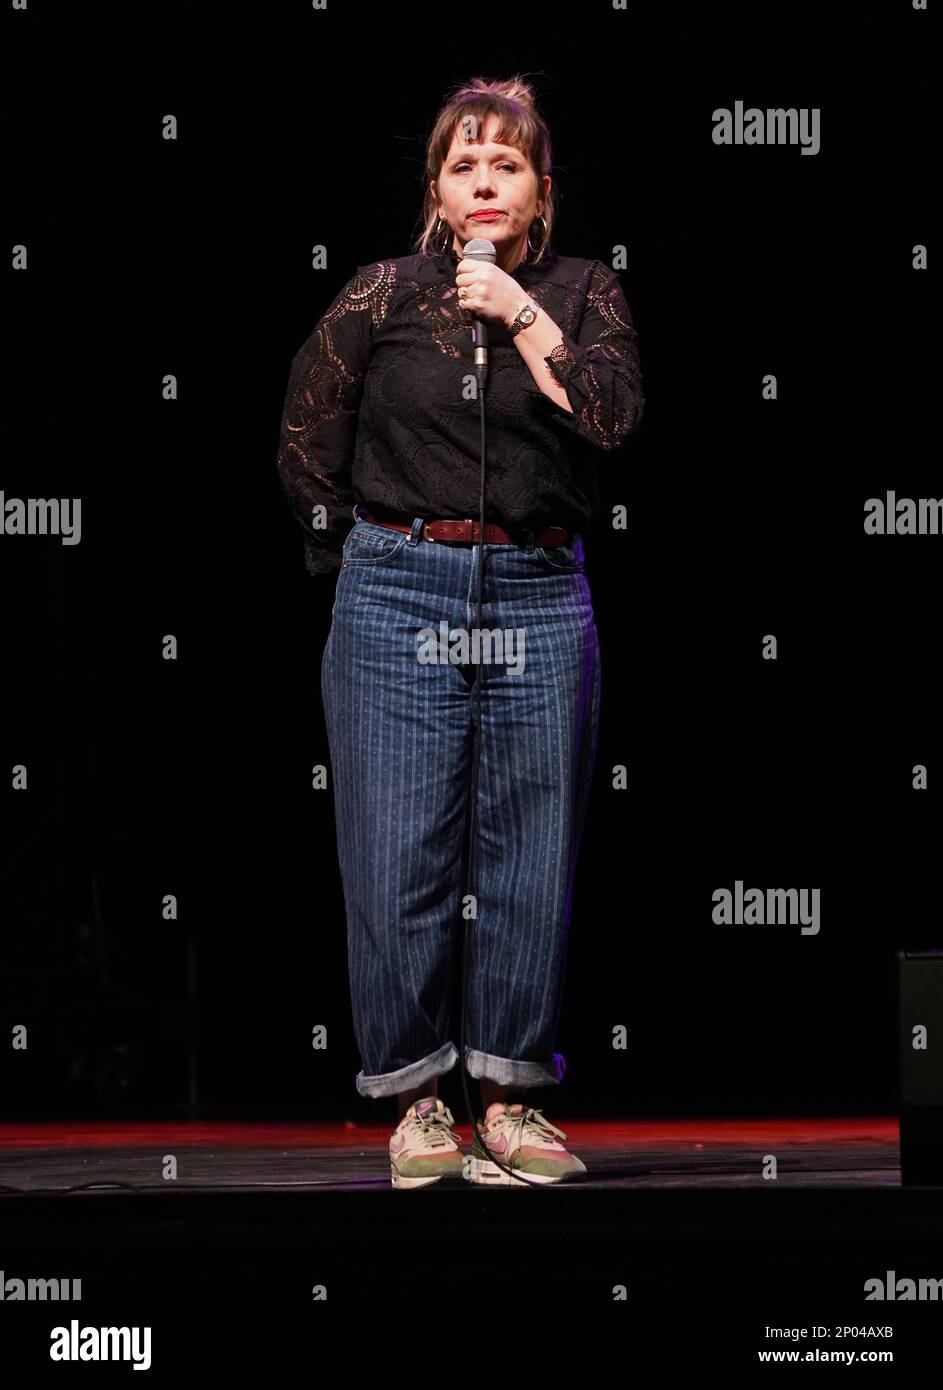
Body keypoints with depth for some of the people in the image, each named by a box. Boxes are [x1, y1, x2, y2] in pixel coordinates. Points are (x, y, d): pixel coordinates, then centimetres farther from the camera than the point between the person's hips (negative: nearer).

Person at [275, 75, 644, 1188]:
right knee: (397, 856, -3)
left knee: (533, 851, 4)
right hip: (397, 596, -1)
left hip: (540, 599, 1)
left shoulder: (582, 294, 6)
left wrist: (520, 311, -12)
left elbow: (611, 416, -11)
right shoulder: (382, 295, 2)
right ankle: (415, 1096, 9)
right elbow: (307, 448, 9)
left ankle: (511, 1096, 13)